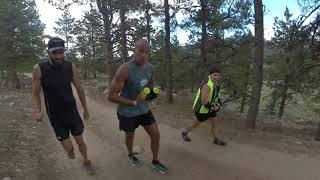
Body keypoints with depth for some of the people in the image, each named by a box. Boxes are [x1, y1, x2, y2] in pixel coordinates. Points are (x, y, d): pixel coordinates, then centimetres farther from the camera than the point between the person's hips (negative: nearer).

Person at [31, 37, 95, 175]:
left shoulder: (70, 67, -9)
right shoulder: (39, 69, -15)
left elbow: (79, 89, 1)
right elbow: (35, 94, -5)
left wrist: (85, 109, 7)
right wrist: (37, 111, -23)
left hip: (73, 112, 1)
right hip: (56, 117, -1)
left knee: (80, 141, 10)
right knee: (68, 148, 3)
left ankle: (86, 161, 39)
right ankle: (70, 149, 41)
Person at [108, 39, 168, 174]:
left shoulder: (150, 68, -7)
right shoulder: (125, 69, -27)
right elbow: (111, 96, -26)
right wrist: (133, 102, -24)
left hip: (144, 109, 5)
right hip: (127, 112, -5)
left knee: (156, 135, 8)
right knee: (130, 136, 19)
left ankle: (155, 162, 33)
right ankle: (130, 155, 52)